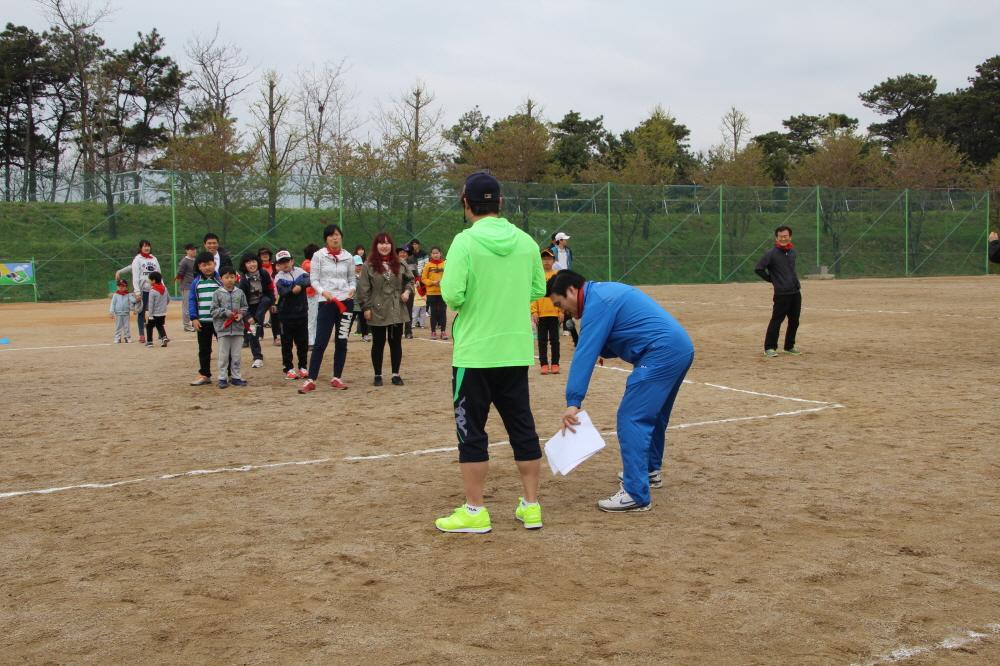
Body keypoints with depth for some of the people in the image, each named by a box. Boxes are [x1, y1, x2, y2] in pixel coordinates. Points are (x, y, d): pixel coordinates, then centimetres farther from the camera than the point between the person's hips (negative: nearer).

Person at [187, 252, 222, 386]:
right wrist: (194, 318, -3)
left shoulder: (221, 280, -3)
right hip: (203, 322, 3)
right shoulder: (196, 282, 4)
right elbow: (192, 300, 5)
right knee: (204, 349, 10)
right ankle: (204, 374, 18)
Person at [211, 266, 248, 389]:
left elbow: (244, 307, 9)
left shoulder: (240, 292, 4)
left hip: (238, 328, 2)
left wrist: (241, 314, -9)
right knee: (223, 355, 3)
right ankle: (222, 378, 10)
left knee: (236, 355, 9)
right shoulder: (217, 293, -2)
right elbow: (214, 310, -2)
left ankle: (236, 377, 18)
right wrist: (226, 312, -14)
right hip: (223, 329, -2)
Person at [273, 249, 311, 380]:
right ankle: (288, 368, 11)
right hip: (286, 314, -2)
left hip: (301, 312, 2)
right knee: (287, 342, 3)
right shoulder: (279, 277, -2)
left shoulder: (299, 272, 4)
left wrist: (300, 285, -30)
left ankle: (302, 367, 19)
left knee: (303, 341, 8)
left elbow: (308, 280, -15)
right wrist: (293, 289, -32)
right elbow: (282, 292, -18)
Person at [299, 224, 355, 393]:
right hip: (326, 303, -3)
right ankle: (311, 380, -2)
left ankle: (336, 379, 16)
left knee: (341, 342, 7)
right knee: (320, 342, -6)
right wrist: (323, 291, -17)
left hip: (346, 301, 3)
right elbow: (313, 279, 0)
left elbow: (352, 279, 12)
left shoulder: (348, 257, 6)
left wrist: (352, 289, -8)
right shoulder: (319, 255, -1)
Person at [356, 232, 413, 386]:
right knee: (378, 344, 6)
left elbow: (410, 279, 18)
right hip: (377, 311, -3)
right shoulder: (369, 266, -5)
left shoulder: (399, 264, 5)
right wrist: (366, 307, -9)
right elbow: (363, 288, -5)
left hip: (397, 311, 3)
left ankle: (396, 374, 17)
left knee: (396, 343, 7)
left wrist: (407, 291, 0)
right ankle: (378, 375, 16)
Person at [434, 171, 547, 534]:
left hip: (475, 352, -5)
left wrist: (452, 293, 2)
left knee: (471, 430, 5)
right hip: (517, 351, 5)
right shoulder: (525, 242, 2)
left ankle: (474, 512, 10)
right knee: (522, 426, 14)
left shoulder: (465, 242, -13)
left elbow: (452, 295, -20)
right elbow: (538, 290, 10)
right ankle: (531, 505, 20)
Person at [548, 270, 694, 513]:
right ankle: (651, 470, 44)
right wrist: (604, 349, 5)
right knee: (653, 413, 26)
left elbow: (584, 355, -20)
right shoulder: (604, 290, 20)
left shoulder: (596, 303, -12)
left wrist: (573, 402, -24)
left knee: (631, 419, -12)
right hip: (682, 348, 11)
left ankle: (636, 495, -14)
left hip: (662, 353, -11)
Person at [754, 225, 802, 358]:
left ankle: (789, 346, 26)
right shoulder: (771, 253, -10)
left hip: (796, 292, 7)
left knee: (794, 321, 12)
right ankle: (769, 348, 0)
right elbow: (758, 269, -9)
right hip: (781, 294, -7)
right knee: (776, 321, -7)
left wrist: (796, 283, 17)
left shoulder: (793, 251, 11)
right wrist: (771, 279, -4)